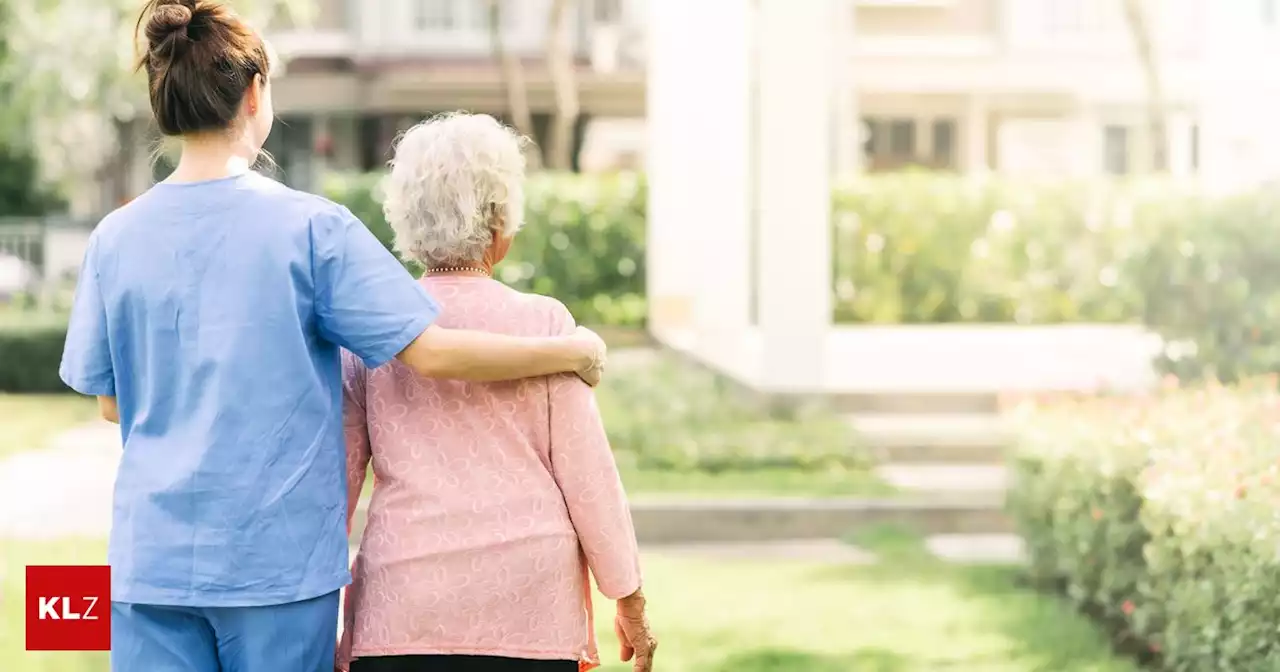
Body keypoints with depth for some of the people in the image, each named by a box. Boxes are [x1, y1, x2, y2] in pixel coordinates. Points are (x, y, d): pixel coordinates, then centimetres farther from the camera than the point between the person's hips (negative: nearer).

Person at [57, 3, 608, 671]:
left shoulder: (115, 238, 1)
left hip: (151, 558, 3)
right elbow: (431, 351, -11)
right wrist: (570, 351, 2)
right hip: (279, 559, -2)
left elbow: (110, 400, 10)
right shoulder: (311, 227, -9)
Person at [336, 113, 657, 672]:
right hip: (529, 606, -1)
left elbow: (336, 479, 7)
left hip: (401, 610, 1)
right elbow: (588, 477, 0)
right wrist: (630, 600, 10)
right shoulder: (542, 323, -2)